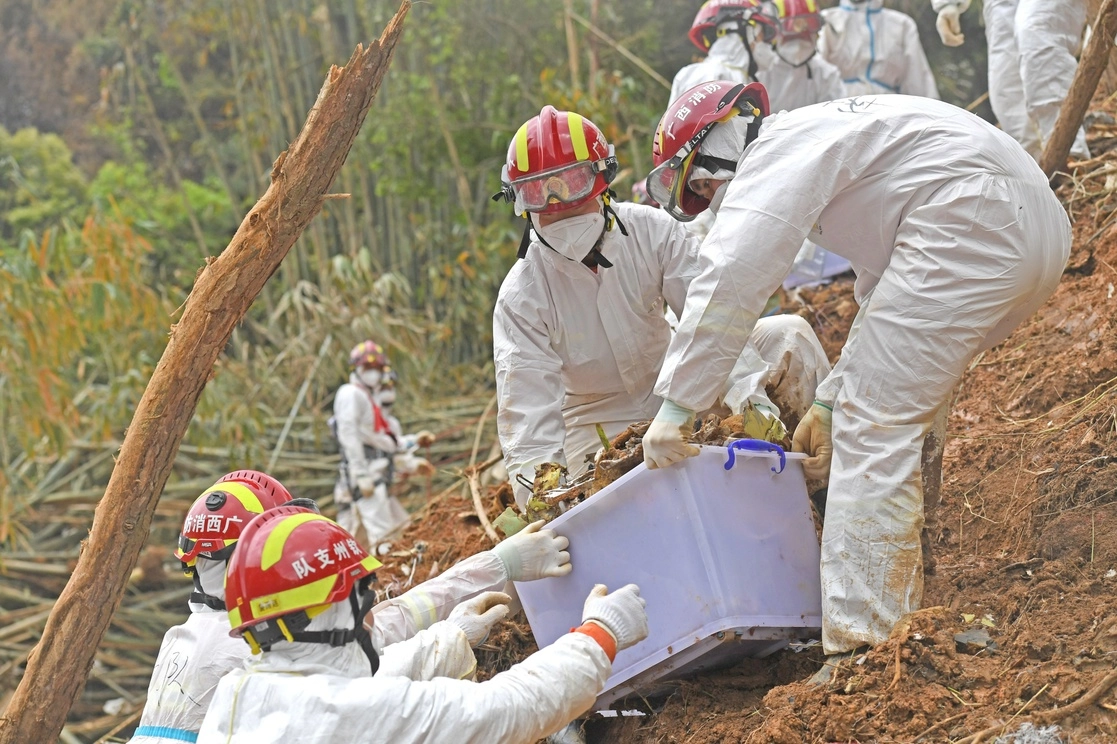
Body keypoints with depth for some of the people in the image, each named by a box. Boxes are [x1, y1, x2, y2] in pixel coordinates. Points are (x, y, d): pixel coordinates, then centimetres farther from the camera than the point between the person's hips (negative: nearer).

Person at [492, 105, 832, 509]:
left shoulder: (651, 231, -13)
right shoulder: (520, 298, -18)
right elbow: (529, 419, -24)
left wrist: (751, 394, -35)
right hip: (602, 428, -3)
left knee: (787, 335, -14)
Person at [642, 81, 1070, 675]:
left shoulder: (780, 147, 0)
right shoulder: (826, 146, 31)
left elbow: (730, 277, -13)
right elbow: (881, 298, 32)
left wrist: (675, 405, -11)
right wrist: (830, 403, 26)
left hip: (971, 226, -10)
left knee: (873, 430, -10)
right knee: (893, 419, 22)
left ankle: (863, 645, -14)